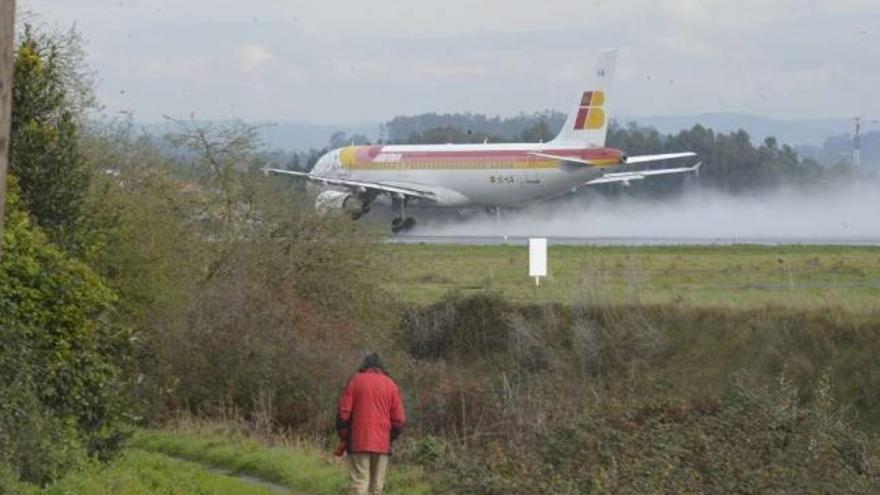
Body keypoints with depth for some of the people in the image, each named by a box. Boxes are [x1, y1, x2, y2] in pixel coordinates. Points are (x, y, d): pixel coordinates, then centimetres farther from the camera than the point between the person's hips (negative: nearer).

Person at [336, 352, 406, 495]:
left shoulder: (356, 381, 3)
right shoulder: (391, 385, 7)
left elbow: (343, 412, -1)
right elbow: (399, 419, 5)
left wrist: (343, 437, 8)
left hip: (358, 442, -2)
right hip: (382, 444, 2)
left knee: (359, 483, -6)